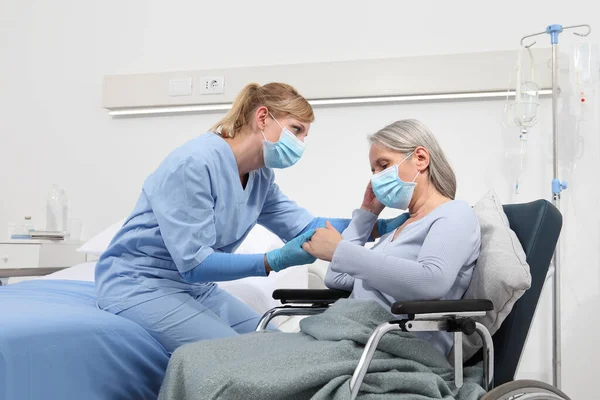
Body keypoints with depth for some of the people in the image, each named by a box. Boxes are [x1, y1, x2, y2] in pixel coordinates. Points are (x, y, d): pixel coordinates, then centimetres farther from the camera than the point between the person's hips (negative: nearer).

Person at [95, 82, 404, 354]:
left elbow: (304, 228, 3)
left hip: (195, 287, 9)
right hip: (138, 283, -9)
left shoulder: (260, 177, 2)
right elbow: (194, 263, -27)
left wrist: (377, 226, -8)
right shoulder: (194, 164, -25)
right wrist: (276, 261, -34)